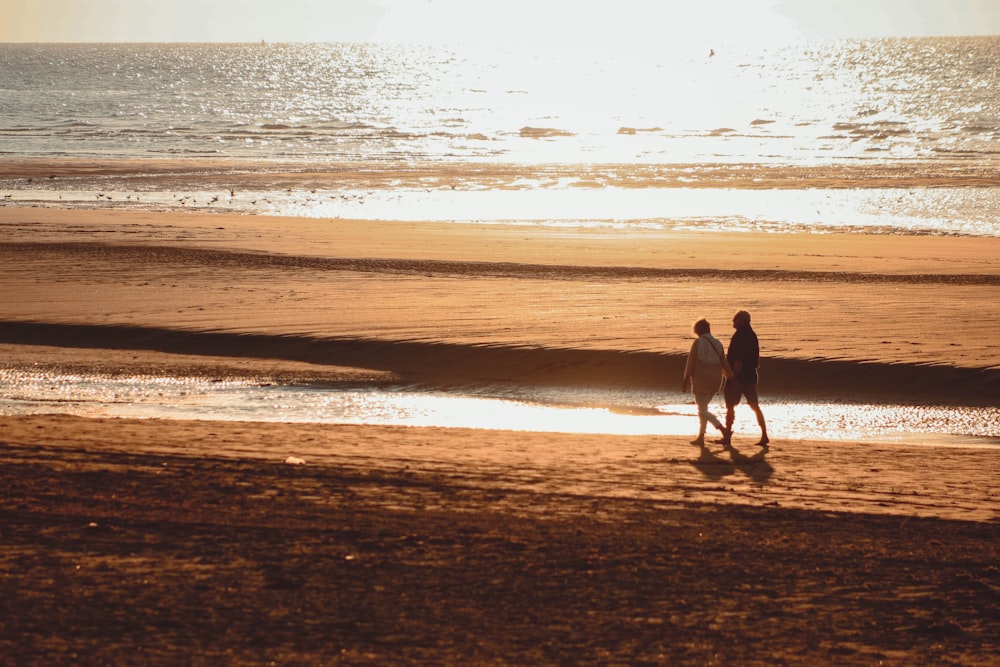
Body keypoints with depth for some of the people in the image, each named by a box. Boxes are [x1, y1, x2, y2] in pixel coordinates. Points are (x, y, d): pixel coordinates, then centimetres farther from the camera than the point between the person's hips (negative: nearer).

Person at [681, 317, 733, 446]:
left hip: (701, 380, -7)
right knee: (703, 408, 18)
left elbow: (691, 363, -10)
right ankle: (700, 437, 20)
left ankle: (723, 430, -21)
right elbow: (724, 363, 5)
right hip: (715, 381, 7)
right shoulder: (717, 343, 4)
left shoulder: (698, 343, -11)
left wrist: (686, 379, -4)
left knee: (702, 410, -5)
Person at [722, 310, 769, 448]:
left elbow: (738, 359, -22)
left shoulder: (740, 336, -16)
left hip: (738, 376, -8)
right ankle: (764, 435, 3)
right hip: (751, 376, 8)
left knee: (730, 406, 1)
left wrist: (733, 377, -21)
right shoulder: (752, 335, 13)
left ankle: (727, 436, 3)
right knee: (755, 406, 8)